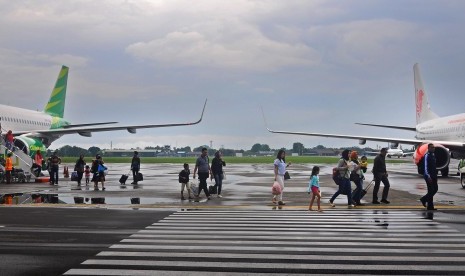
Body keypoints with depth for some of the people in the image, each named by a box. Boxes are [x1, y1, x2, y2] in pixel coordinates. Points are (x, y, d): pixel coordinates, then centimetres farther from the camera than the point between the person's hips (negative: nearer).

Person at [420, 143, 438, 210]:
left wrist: (435, 175, 16)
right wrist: (428, 176, -26)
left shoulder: (433, 155, 12)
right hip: (429, 176, -8)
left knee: (435, 189, 11)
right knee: (431, 191, -3)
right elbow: (426, 167, -20)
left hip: (433, 175, 8)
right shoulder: (427, 156, -14)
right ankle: (430, 207, 6)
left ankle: (424, 199, 27)